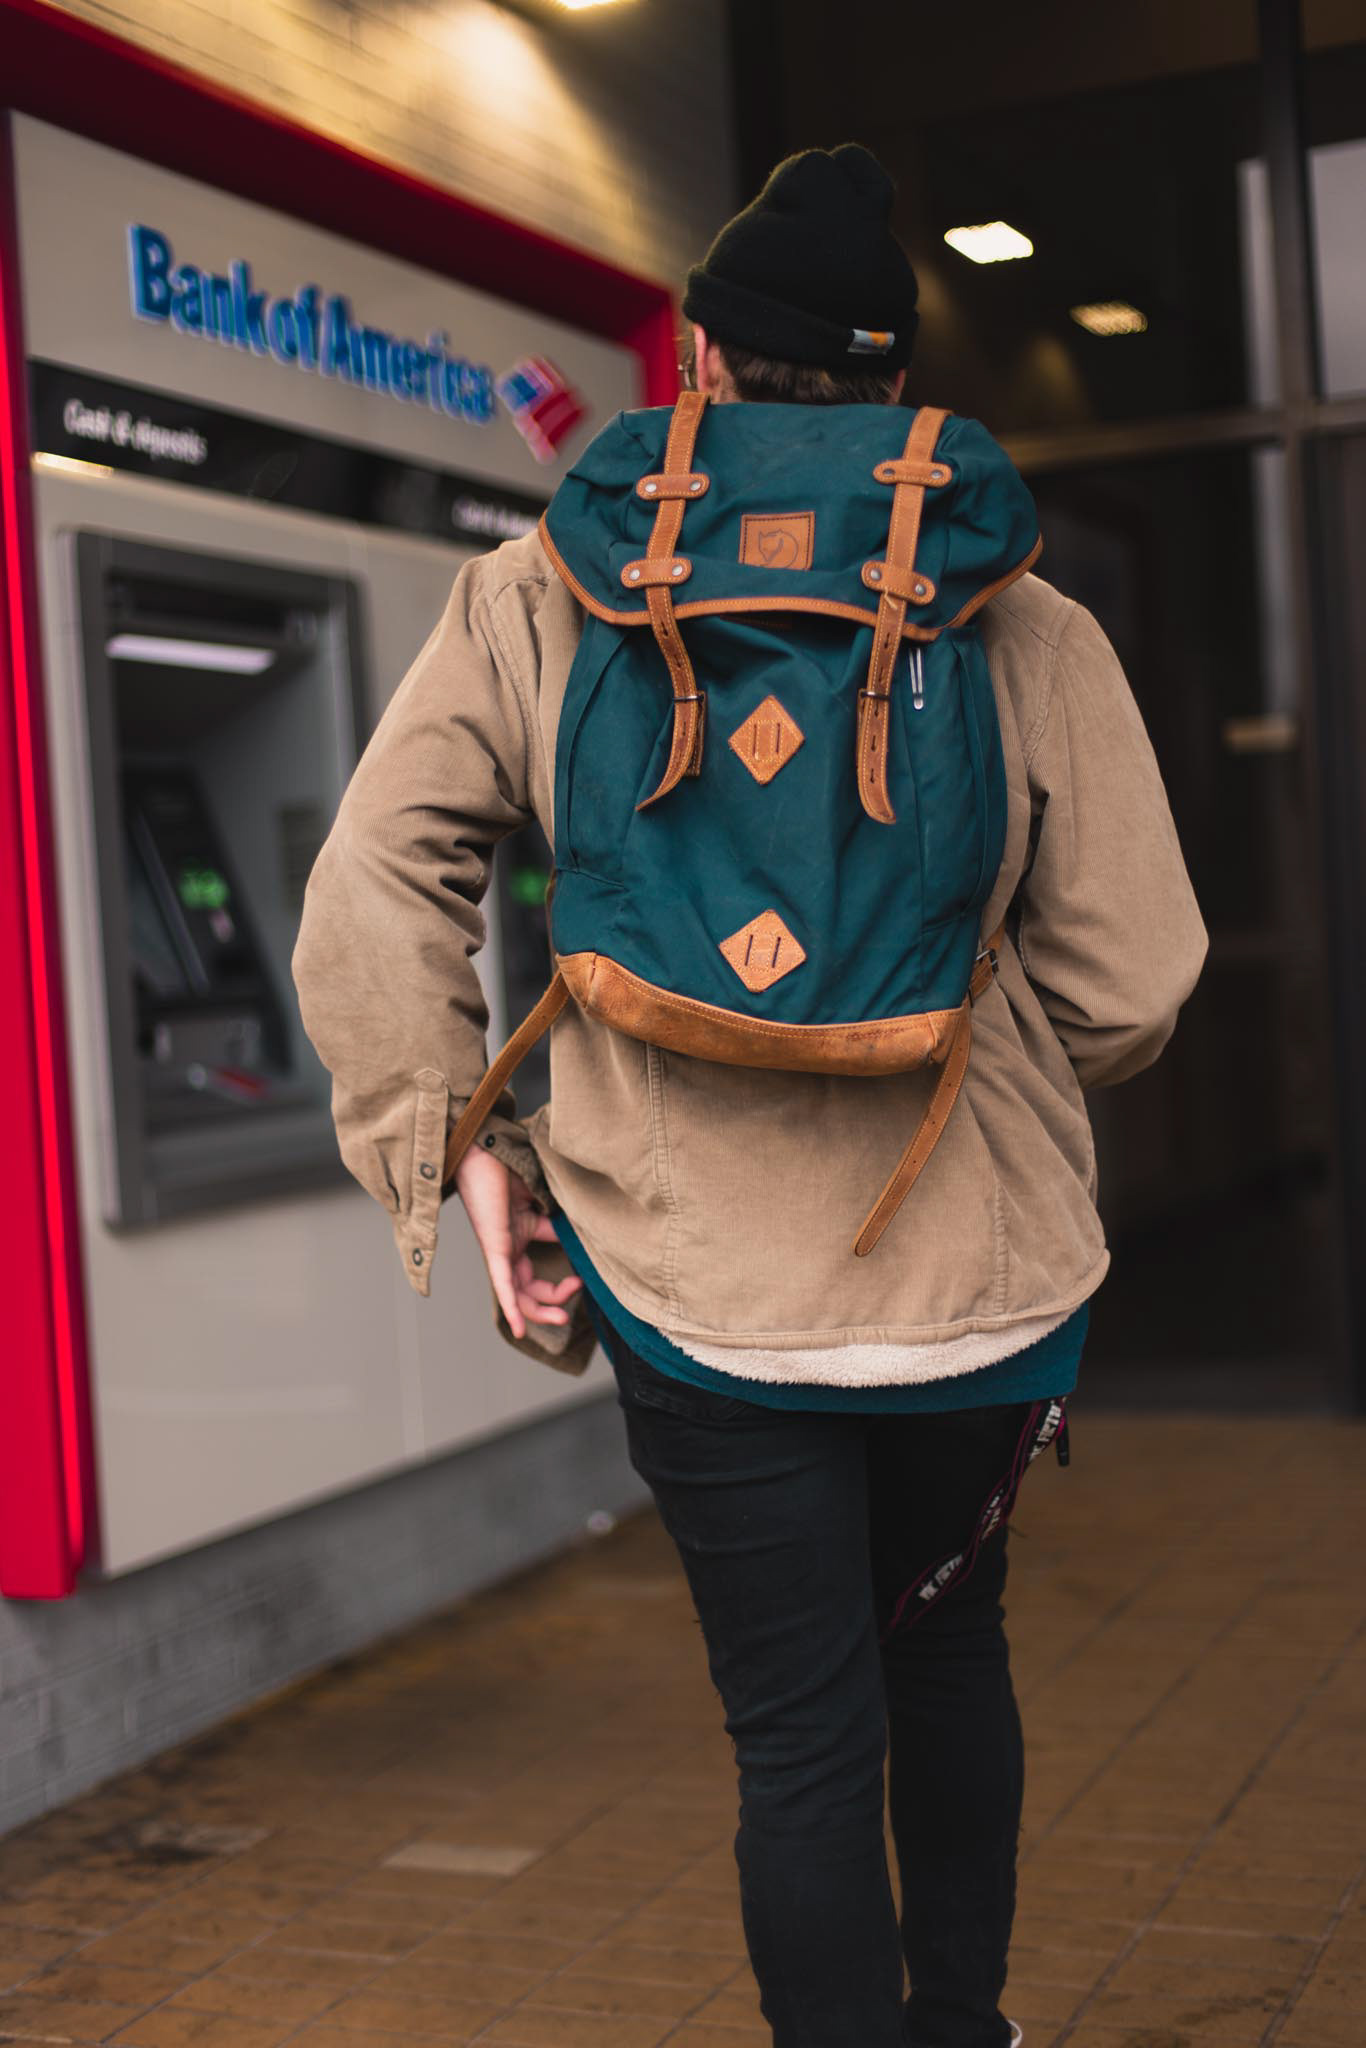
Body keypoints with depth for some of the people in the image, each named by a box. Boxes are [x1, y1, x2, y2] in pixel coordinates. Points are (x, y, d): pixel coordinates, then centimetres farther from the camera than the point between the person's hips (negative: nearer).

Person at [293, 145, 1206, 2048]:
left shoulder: (544, 597, -3)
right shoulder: (1026, 624, -4)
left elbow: (368, 896, -7)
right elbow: (1134, 981, -4)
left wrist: (463, 1143, 0)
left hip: (705, 1291, -2)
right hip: (982, 1281, 2)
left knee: (800, 1733, 10)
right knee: (948, 1653, 26)